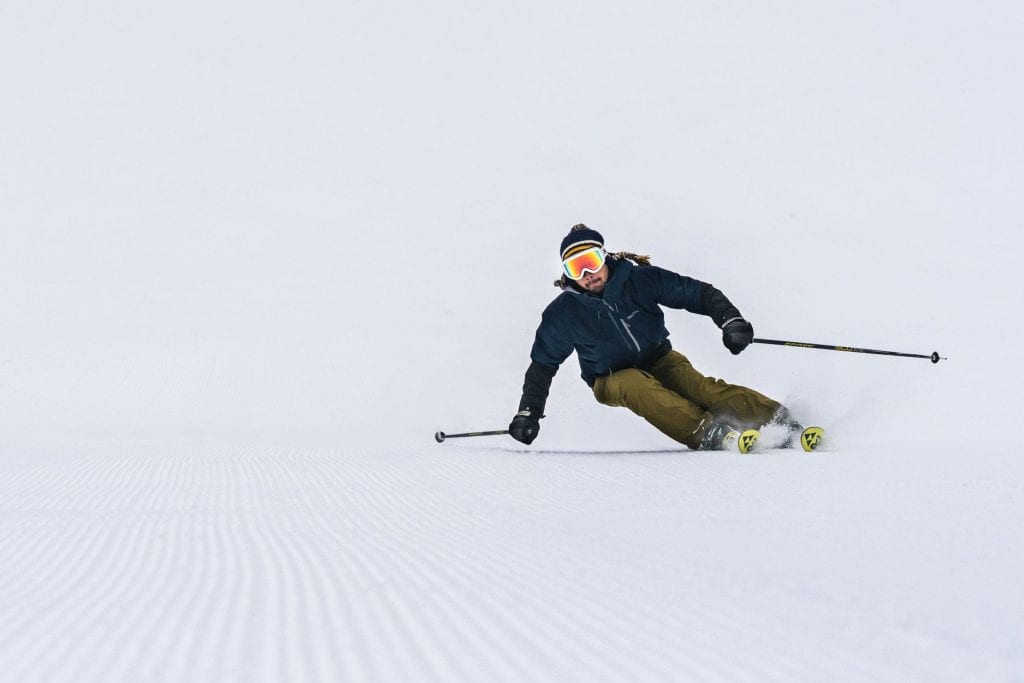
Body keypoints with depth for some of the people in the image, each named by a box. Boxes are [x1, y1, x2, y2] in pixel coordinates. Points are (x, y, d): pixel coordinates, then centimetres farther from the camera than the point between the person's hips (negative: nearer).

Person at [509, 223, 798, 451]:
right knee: (636, 386, -35)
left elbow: (697, 293, -12)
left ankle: (781, 421, -39)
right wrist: (528, 412, -10)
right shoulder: (564, 313, -11)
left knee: (695, 384, -30)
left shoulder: (638, 279, -13)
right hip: (611, 380, 0)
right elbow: (543, 364, -1)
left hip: (659, 361, 0)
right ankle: (710, 433, -49)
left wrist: (730, 319, -28)